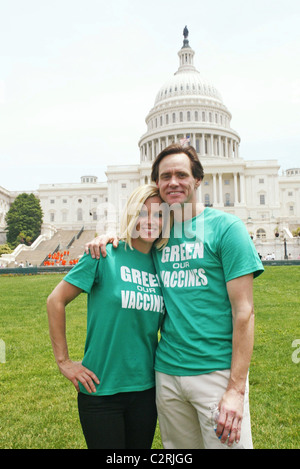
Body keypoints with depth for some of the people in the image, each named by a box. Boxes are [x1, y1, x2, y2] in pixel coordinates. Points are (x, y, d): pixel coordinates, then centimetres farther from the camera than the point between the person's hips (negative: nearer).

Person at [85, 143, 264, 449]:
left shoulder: (225, 227, -7)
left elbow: (243, 312, -10)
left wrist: (236, 389, -15)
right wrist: (110, 239, -1)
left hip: (217, 370, -4)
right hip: (167, 372, 5)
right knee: (178, 447, 18)